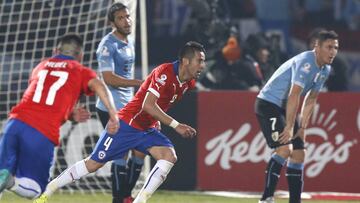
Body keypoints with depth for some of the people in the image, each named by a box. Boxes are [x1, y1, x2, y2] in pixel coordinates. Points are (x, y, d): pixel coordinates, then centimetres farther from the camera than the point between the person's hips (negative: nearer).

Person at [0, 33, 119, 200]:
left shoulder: (41, 66, 26)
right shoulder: (80, 71, 14)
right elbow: (97, 85, -6)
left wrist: (72, 115, 30)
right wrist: (113, 114, -12)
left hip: (16, 122, 3)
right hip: (43, 134, -3)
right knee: (32, 190, 9)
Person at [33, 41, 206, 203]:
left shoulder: (188, 82, 3)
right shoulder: (165, 72, -24)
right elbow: (148, 105, -31)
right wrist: (176, 125, -31)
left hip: (147, 129, 8)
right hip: (127, 124, -8)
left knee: (169, 156, -16)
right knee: (93, 164, -3)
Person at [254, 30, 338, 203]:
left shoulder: (325, 70, 6)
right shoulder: (305, 62, -24)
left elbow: (310, 100, 12)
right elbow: (293, 96, -27)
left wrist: (302, 127, 6)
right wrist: (289, 127, -26)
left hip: (285, 108, 10)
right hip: (268, 104, -10)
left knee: (299, 153, 6)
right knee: (284, 149, -23)